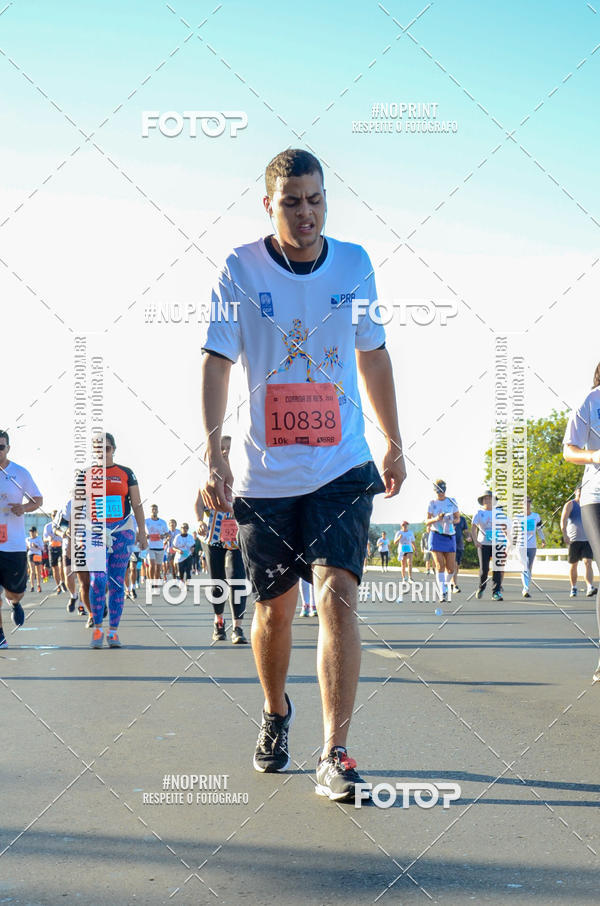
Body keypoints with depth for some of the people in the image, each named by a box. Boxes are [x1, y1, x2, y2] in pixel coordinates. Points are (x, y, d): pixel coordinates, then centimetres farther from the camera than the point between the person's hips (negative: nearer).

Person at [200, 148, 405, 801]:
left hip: (342, 467, 1)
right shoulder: (240, 270, -5)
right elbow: (216, 362, -10)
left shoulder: (354, 264, 2)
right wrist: (212, 454, -20)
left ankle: (334, 755, -12)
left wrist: (394, 444, 17)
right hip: (264, 473, 0)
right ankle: (275, 713, 39)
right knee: (274, 607, 11)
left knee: (337, 595, -16)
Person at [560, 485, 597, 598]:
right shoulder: (570, 505, 0)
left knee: (588, 563, -14)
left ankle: (589, 588, -26)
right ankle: (573, 588, 24)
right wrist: (565, 535, -25)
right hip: (573, 539, -2)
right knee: (573, 565, 8)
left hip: (587, 539, 2)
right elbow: (563, 521, -12)